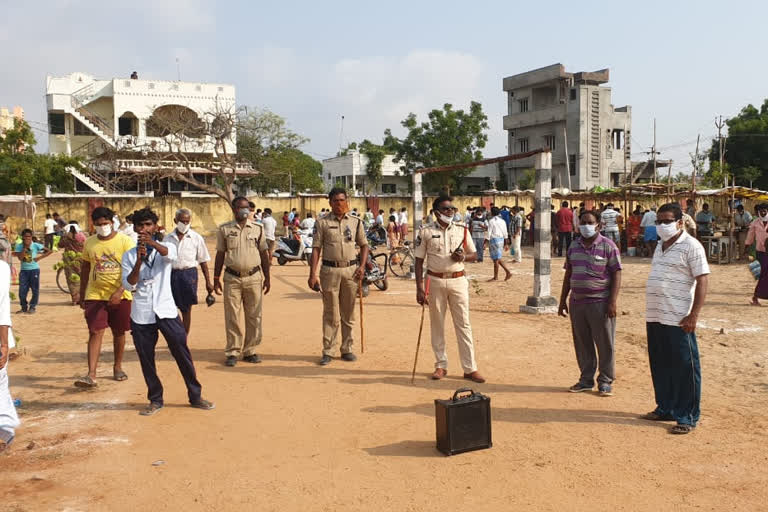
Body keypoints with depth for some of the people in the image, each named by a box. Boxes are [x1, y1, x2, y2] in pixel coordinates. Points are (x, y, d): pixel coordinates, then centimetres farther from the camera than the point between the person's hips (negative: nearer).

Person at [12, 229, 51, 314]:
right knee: (22, 290, 2)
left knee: (35, 290, 1)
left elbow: (49, 251, -3)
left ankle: (32, 307, 13)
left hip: (34, 270, -2)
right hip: (23, 270, 2)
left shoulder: (36, 245, -5)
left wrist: (39, 257, -10)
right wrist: (25, 247, -17)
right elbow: (20, 258, -13)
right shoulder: (19, 246, 0)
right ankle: (24, 307, 19)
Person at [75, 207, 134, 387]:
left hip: (120, 296, -1)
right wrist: (82, 295, 14)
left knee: (119, 332, 11)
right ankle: (91, 375, -11)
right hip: (95, 295, 1)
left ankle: (118, 367, 29)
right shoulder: (89, 243, 5)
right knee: (95, 333, -8)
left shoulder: (125, 241, -7)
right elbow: (85, 270, 14)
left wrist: (119, 291, -22)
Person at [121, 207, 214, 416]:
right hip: (141, 315, 1)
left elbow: (170, 254, -23)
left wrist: (153, 243, -43)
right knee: (146, 359, 6)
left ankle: (195, 396, 14)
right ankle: (155, 400, 22)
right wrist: (139, 261, -20)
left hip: (166, 311, -1)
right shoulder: (129, 256, 6)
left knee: (182, 354, 1)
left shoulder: (165, 247, 3)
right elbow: (128, 285, -5)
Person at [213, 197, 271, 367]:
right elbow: (220, 255, 9)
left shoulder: (258, 229, 8)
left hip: (254, 278, 1)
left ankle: (250, 351, 14)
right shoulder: (224, 229, 5)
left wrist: (267, 277, 7)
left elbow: (264, 254, 11)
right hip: (232, 278, -1)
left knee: (254, 316, 4)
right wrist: (216, 279, 5)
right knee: (232, 317, 0)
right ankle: (232, 352, 9)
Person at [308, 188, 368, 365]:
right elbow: (316, 248, -2)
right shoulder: (323, 223, 1)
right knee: (331, 314, 1)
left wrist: (362, 266, 0)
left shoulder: (356, 222, 8)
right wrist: (312, 274, -9)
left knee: (348, 313, 9)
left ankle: (347, 349, 19)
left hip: (351, 270, 2)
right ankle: (327, 351, 8)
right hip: (329, 270, -2)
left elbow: (364, 245, 14)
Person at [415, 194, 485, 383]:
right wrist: (419, 288, -7)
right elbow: (419, 260, 0)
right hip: (435, 281, -1)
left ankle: (470, 368, 5)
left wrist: (463, 257, -12)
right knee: (437, 324, 7)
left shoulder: (462, 229, 4)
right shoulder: (426, 231, -1)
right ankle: (441, 365, 19)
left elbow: (474, 254, 12)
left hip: (458, 280, 1)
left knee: (463, 324, 1)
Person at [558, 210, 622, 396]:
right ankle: (586, 379, 22)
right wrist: (563, 300, 13)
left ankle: (605, 381, 14)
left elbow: (616, 274, -6)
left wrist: (612, 302, -13)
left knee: (605, 344, 2)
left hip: (600, 302, -5)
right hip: (577, 302, 5)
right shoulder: (574, 246, 11)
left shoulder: (608, 245, -4)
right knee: (582, 344, 10)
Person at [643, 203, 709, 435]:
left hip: (678, 320, -8)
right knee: (660, 366, 16)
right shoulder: (660, 247, 17)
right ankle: (666, 409, 29)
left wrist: (693, 315, -18)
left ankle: (687, 418, 8)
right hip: (654, 318, 8)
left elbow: (702, 281, -13)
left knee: (684, 369, 0)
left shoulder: (691, 246, -8)